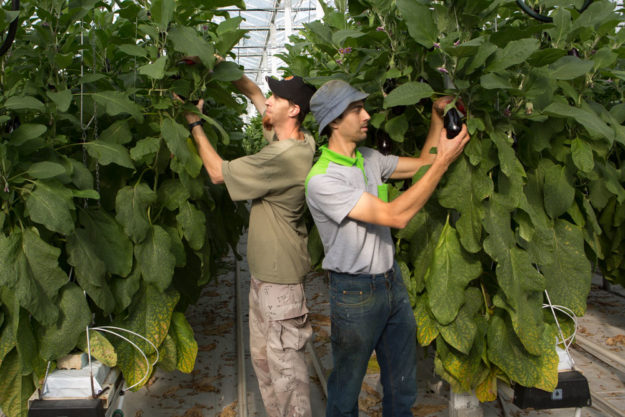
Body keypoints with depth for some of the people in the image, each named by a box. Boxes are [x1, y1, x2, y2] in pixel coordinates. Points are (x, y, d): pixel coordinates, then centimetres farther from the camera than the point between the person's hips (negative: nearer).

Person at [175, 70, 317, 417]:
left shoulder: (282, 157, -26)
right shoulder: (299, 141, 3)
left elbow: (218, 172, -17)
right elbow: (252, 92, 14)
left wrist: (194, 122, -6)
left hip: (279, 278, -10)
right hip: (264, 271, 10)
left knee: (285, 362, 2)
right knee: (262, 356, 21)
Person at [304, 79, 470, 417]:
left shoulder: (369, 158, 4)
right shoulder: (322, 180, -22)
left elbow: (421, 163, 16)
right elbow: (395, 216, -27)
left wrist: (438, 115, 5)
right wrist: (444, 160, -25)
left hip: (392, 282, 7)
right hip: (355, 293, -7)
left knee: (403, 389, 18)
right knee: (347, 389, 13)